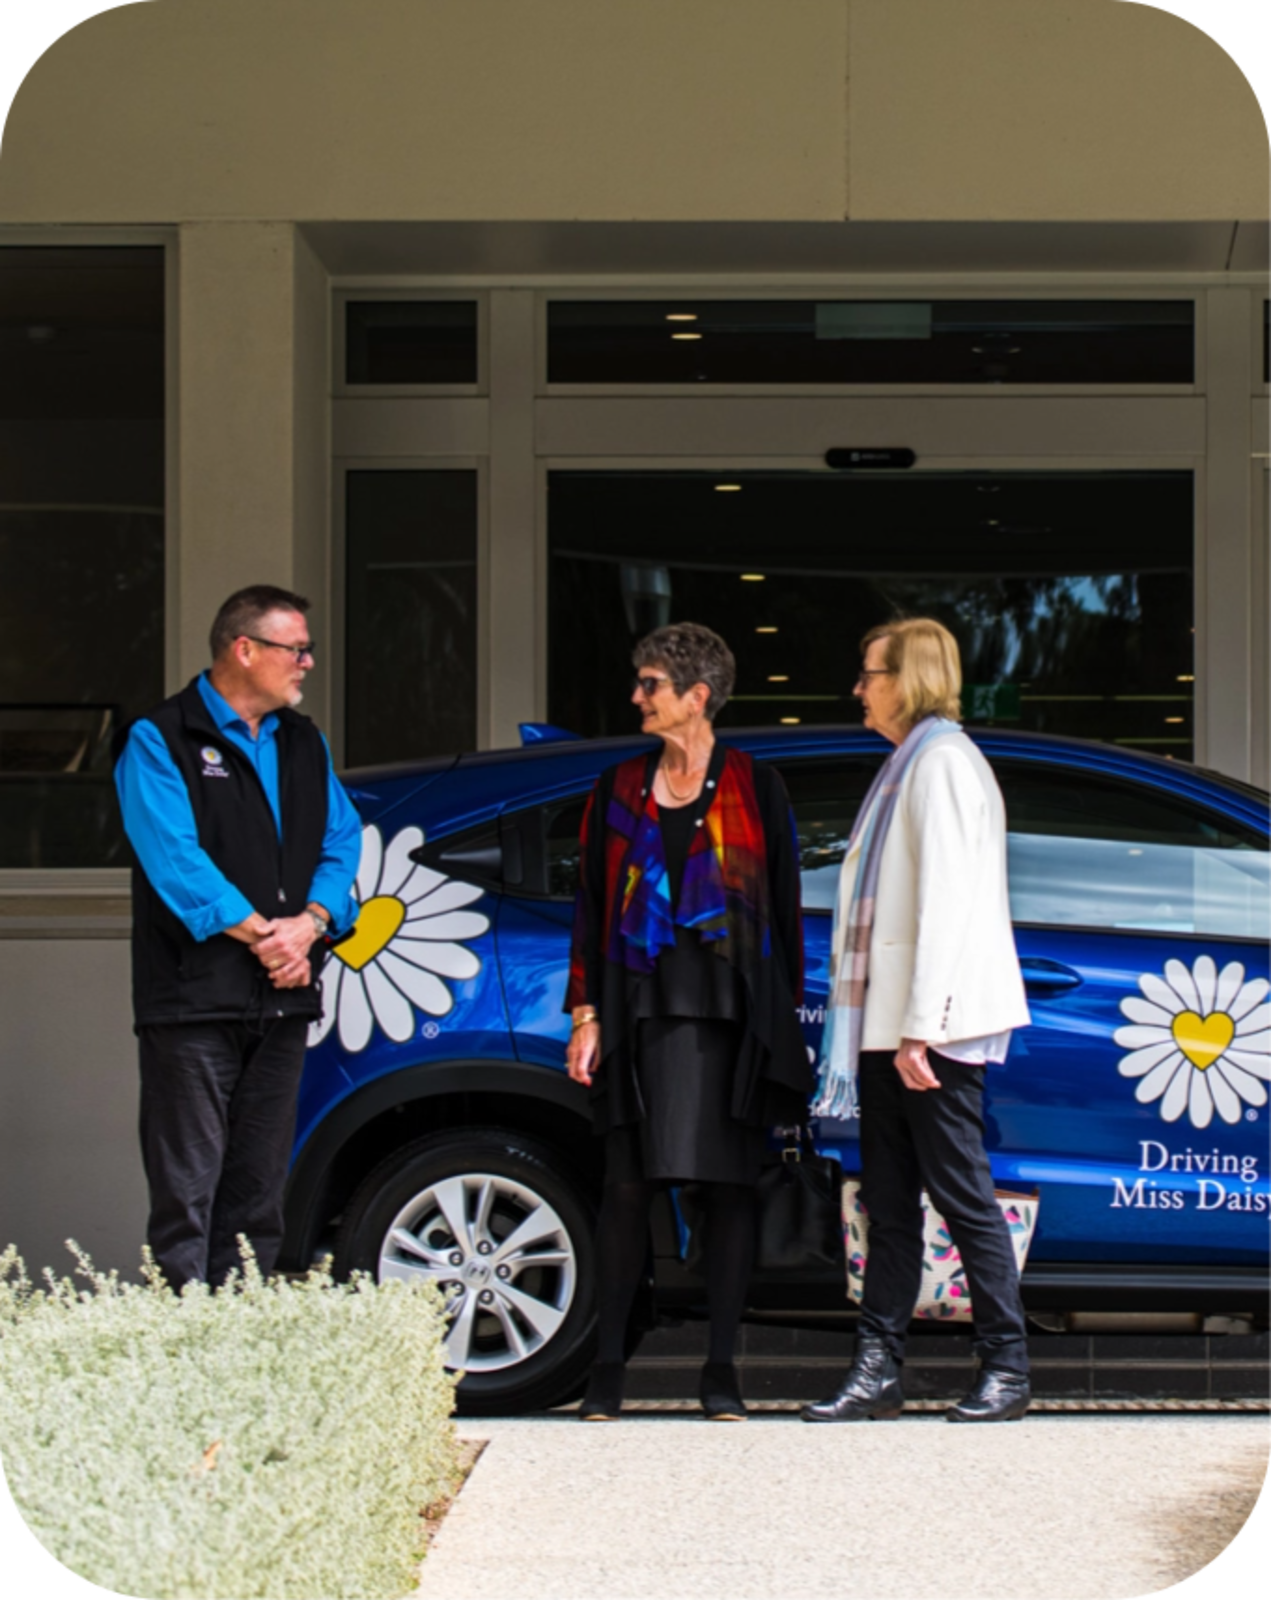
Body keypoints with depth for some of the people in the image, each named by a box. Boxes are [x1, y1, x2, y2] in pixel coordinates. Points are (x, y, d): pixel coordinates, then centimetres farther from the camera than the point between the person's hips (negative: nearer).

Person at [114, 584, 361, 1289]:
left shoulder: (304, 744, 17)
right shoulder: (160, 741, -4)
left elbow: (342, 841, 11)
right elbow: (174, 858, -14)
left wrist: (310, 923, -8)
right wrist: (260, 933, -16)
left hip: (283, 996, 7)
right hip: (194, 998, -7)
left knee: (258, 1195, 9)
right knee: (188, 1191, -7)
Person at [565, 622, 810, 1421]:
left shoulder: (754, 787, 4)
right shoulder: (620, 789, 11)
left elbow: (785, 903, 5)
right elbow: (592, 905, 11)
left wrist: (784, 1013, 0)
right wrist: (587, 1013, 3)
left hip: (730, 1014, -2)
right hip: (642, 1009, 2)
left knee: (730, 1187, 0)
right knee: (628, 1185, -1)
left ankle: (722, 1370, 6)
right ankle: (609, 1364, 6)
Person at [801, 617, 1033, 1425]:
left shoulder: (943, 762, -11)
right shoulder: (905, 766, 19)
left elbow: (947, 902, -18)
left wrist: (920, 1026, -22)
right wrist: (885, 1023, 17)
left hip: (934, 1025, -10)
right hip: (886, 1021, 10)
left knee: (962, 1192, -5)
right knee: (890, 1200, 8)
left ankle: (1007, 1369, 2)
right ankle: (879, 1370, 10)